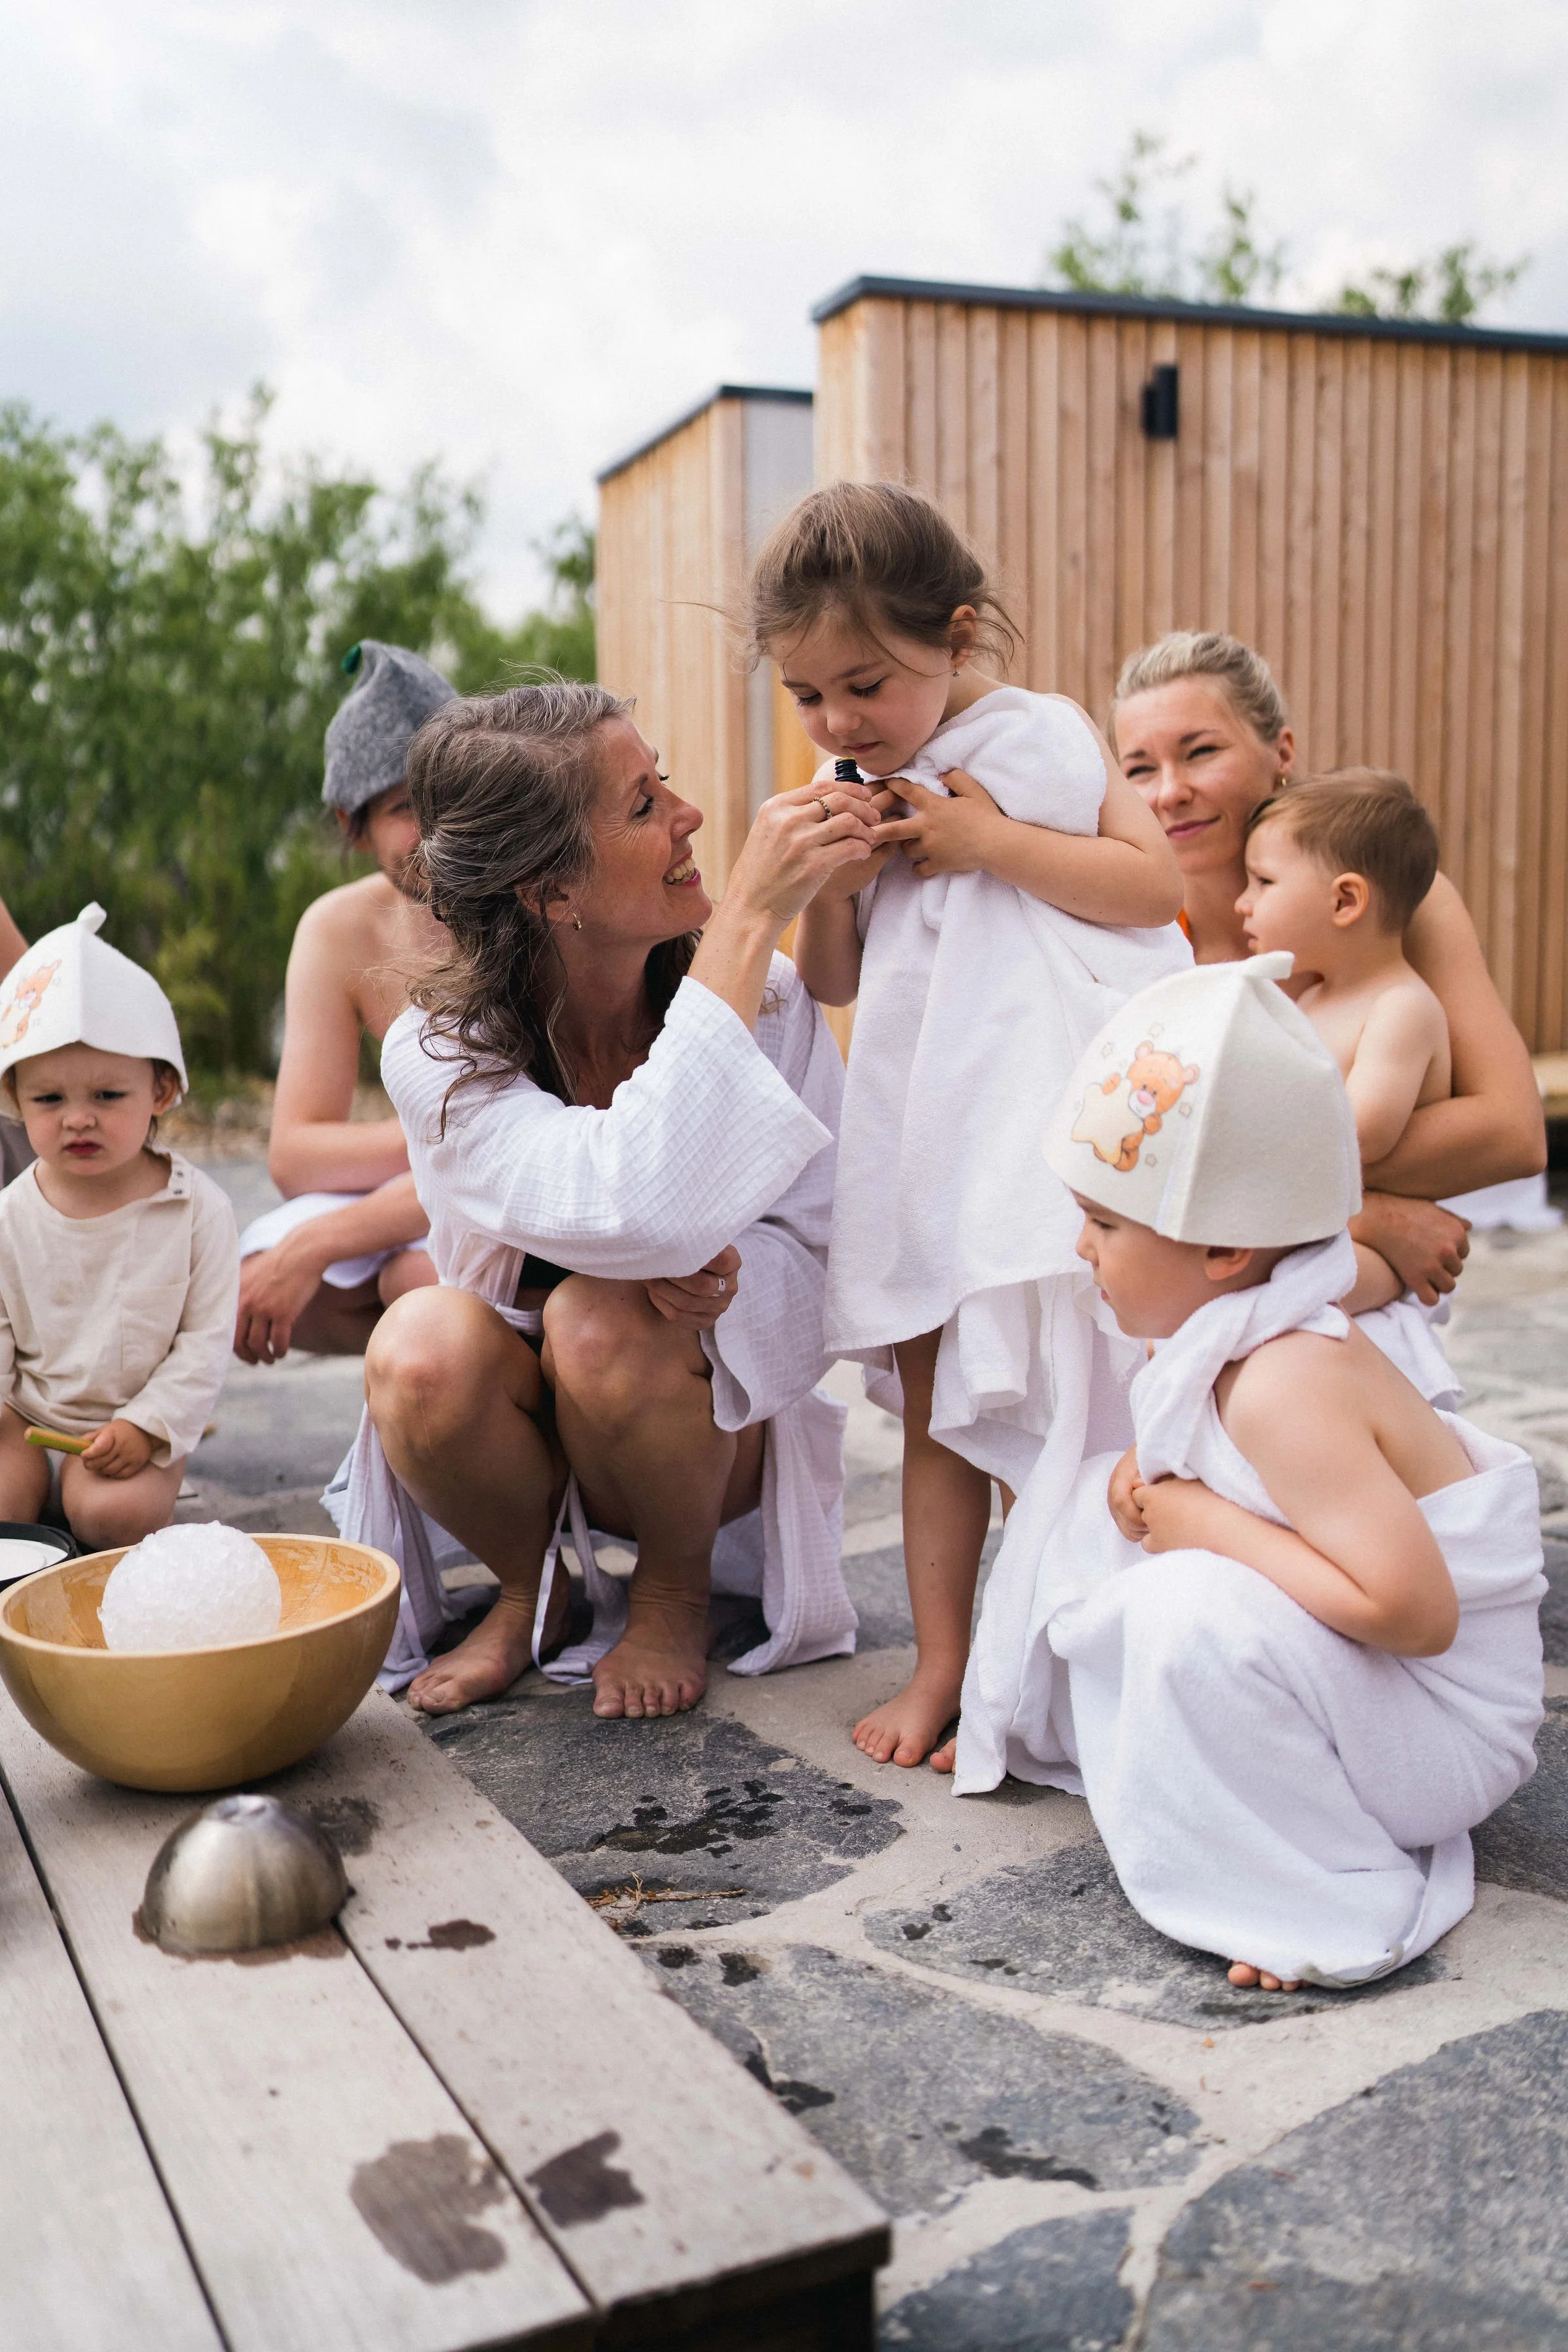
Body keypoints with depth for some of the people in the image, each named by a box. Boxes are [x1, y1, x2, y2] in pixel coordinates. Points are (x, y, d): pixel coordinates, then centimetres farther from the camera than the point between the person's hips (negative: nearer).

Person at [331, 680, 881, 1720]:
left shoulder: (767, 1000, -15)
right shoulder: (438, 1056, -21)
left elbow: (827, 1253, -9)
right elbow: (640, 1212, -40)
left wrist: (724, 1275, -33)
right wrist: (750, 916, -41)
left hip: (718, 1434, 0)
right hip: (523, 1439, 0)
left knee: (600, 1316, -32)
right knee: (422, 1344, -31)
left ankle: (676, 1598, -2)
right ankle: (532, 1592, 0)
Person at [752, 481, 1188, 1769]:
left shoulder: (1044, 736, -1)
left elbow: (1157, 883, -11)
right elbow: (831, 982, 13)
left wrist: (989, 840, -16)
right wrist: (827, 887, -7)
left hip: (1047, 1108, -5)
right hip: (916, 1124, 5)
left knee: (1044, 1392, -3)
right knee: (934, 1400, 8)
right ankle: (941, 1665, 18)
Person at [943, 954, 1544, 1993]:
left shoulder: (1286, 1388, -31)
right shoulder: (1241, 1342, -1)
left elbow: (1416, 1613, -36)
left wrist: (1211, 1527, -27)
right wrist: (1151, 1487, -6)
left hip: (1439, 1734, -9)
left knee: (1192, 1607, -37)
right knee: (1085, 1495, 9)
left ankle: (1331, 1904, -19)